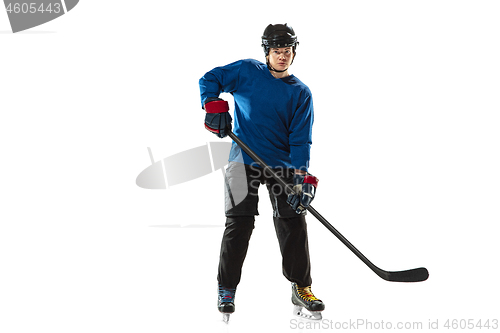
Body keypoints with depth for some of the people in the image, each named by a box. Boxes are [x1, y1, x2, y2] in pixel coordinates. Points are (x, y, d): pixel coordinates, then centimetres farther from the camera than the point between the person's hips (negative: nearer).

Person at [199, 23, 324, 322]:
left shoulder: (301, 93, 2)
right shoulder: (247, 71, 1)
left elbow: (301, 138, -4)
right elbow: (210, 79, 8)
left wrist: (301, 176, -16)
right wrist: (213, 105, -11)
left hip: (283, 164, 2)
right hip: (244, 160, -1)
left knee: (294, 223, -2)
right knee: (239, 223, -5)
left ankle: (301, 287, 14)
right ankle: (227, 289, 10)